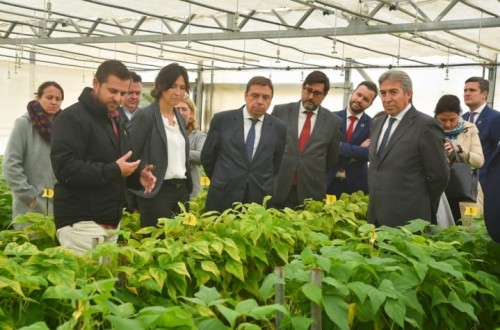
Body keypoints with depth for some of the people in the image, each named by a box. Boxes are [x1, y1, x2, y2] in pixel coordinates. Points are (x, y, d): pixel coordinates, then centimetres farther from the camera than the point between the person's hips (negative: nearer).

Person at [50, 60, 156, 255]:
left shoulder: (113, 120, 18)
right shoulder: (73, 118, -11)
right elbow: (65, 168, -22)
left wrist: (137, 176, 5)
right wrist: (113, 171, -20)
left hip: (110, 223, 9)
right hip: (81, 223, -9)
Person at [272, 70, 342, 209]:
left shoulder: (333, 121, 3)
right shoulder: (281, 111, 2)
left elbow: (332, 159, 12)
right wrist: (278, 172, 10)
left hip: (311, 193, 0)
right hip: (279, 190, 0)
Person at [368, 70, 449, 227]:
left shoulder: (426, 125, -11)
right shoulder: (377, 124, 13)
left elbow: (439, 176, -9)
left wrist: (422, 208, 1)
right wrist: (374, 201, 13)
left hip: (407, 220, -7)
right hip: (375, 216, 7)